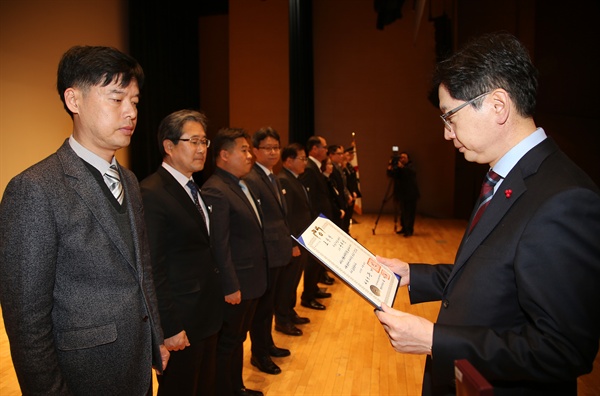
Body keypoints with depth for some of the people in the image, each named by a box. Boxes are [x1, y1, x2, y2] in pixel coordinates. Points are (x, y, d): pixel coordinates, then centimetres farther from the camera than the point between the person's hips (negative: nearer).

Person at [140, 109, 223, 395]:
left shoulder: (194, 188, 8)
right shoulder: (152, 193, -20)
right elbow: (153, 269, -21)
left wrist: (214, 303, 9)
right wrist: (170, 328, -19)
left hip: (207, 312, 8)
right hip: (182, 321, -8)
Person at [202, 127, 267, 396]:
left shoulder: (241, 185, 11)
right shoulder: (215, 190, -20)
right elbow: (219, 245, -22)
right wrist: (230, 287, -20)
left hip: (252, 281, 9)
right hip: (235, 285, -9)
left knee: (238, 339, 23)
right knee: (226, 344, 9)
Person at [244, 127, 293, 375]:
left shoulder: (273, 177, 13)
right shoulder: (251, 180, -18)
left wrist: (288, 242, 13)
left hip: (278, 253, 9)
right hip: (265, 255, -9)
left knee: (269, 303, 22)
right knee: (262, 305, 6)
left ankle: (267, 345, 39)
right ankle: (259, 354, 24)